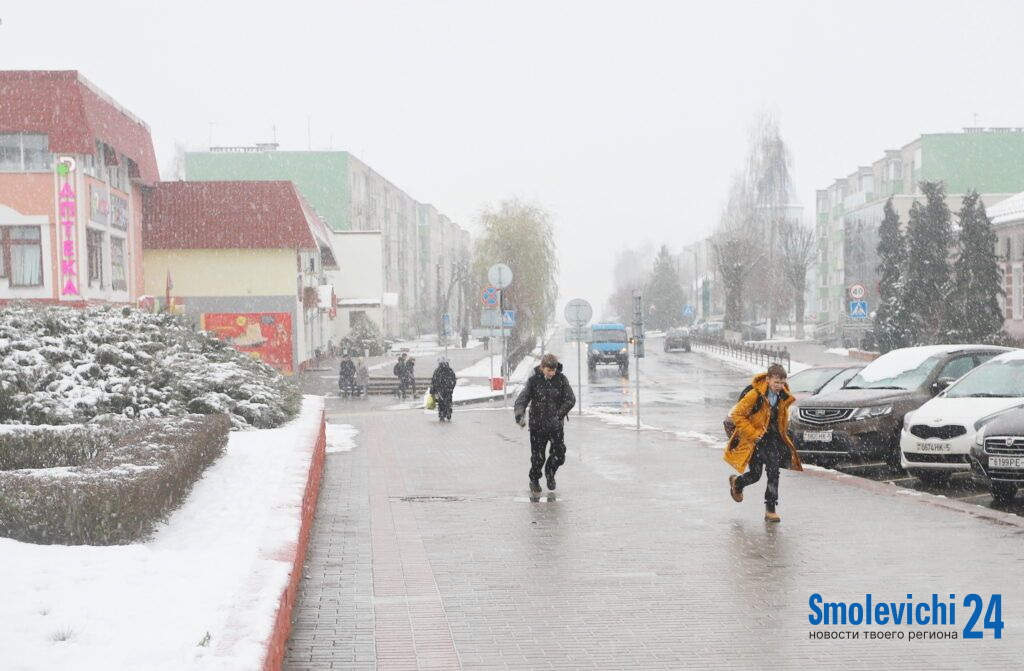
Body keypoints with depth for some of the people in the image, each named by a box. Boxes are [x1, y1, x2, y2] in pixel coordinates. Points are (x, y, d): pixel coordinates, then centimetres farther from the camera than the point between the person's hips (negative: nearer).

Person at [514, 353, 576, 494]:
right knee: (537, 457, 2)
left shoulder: (561, 379, -5)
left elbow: (570, 400, -9)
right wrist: (520, 416, -28)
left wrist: (559, 415, -19)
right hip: (537, 425, -1)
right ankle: (534, 480, 28)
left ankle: (550, 472, 30)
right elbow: (522, 400, -10)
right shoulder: (534, 380, -6)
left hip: (556, 425, 1)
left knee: (559, 455, -2)